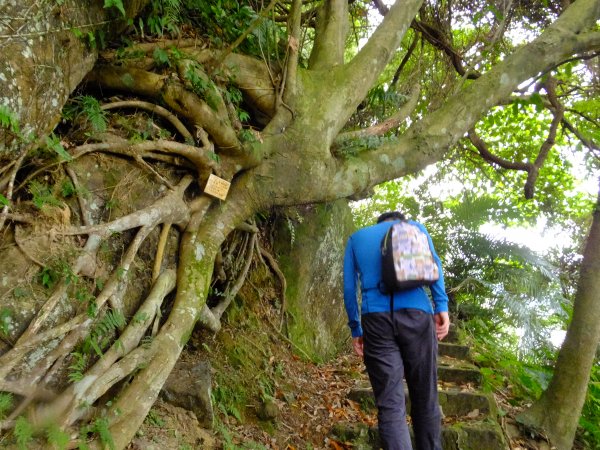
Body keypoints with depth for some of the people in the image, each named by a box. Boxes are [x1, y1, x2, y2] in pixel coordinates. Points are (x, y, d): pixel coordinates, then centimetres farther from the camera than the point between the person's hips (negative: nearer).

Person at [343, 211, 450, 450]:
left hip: (375, 319, 0)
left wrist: (355, 329, 17)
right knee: (425, 398, 12)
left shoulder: (356, 238, 22)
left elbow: (349, 287, 15)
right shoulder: (415, 227, 20)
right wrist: (441, 306, -5)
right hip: (415, 313, 0)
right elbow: (432, 263, 2)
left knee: (390, 404, -1)